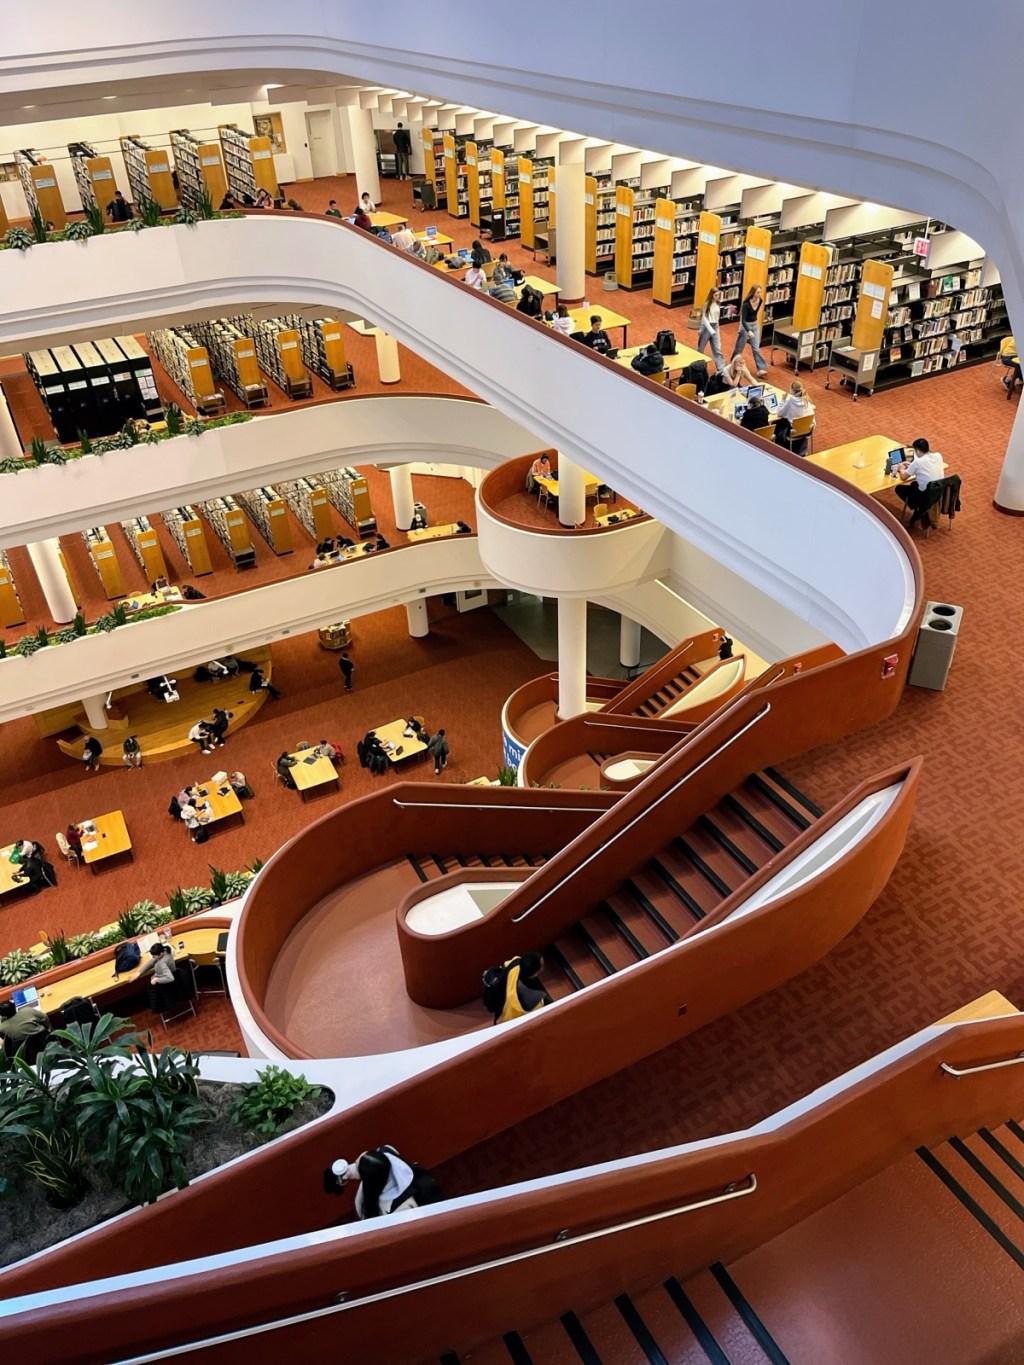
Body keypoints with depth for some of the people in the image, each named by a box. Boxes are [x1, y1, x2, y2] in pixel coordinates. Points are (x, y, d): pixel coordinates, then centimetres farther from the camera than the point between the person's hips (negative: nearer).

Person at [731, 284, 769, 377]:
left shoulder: (760, 301, -6)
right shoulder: (746, 304, -25)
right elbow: (743, 319, -27)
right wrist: (748, 331, -39)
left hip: (755, 325, 5)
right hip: (745, 325, -5)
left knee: (756, 348, -1)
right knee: (739, 348, 10)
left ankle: (761, 370, -7)